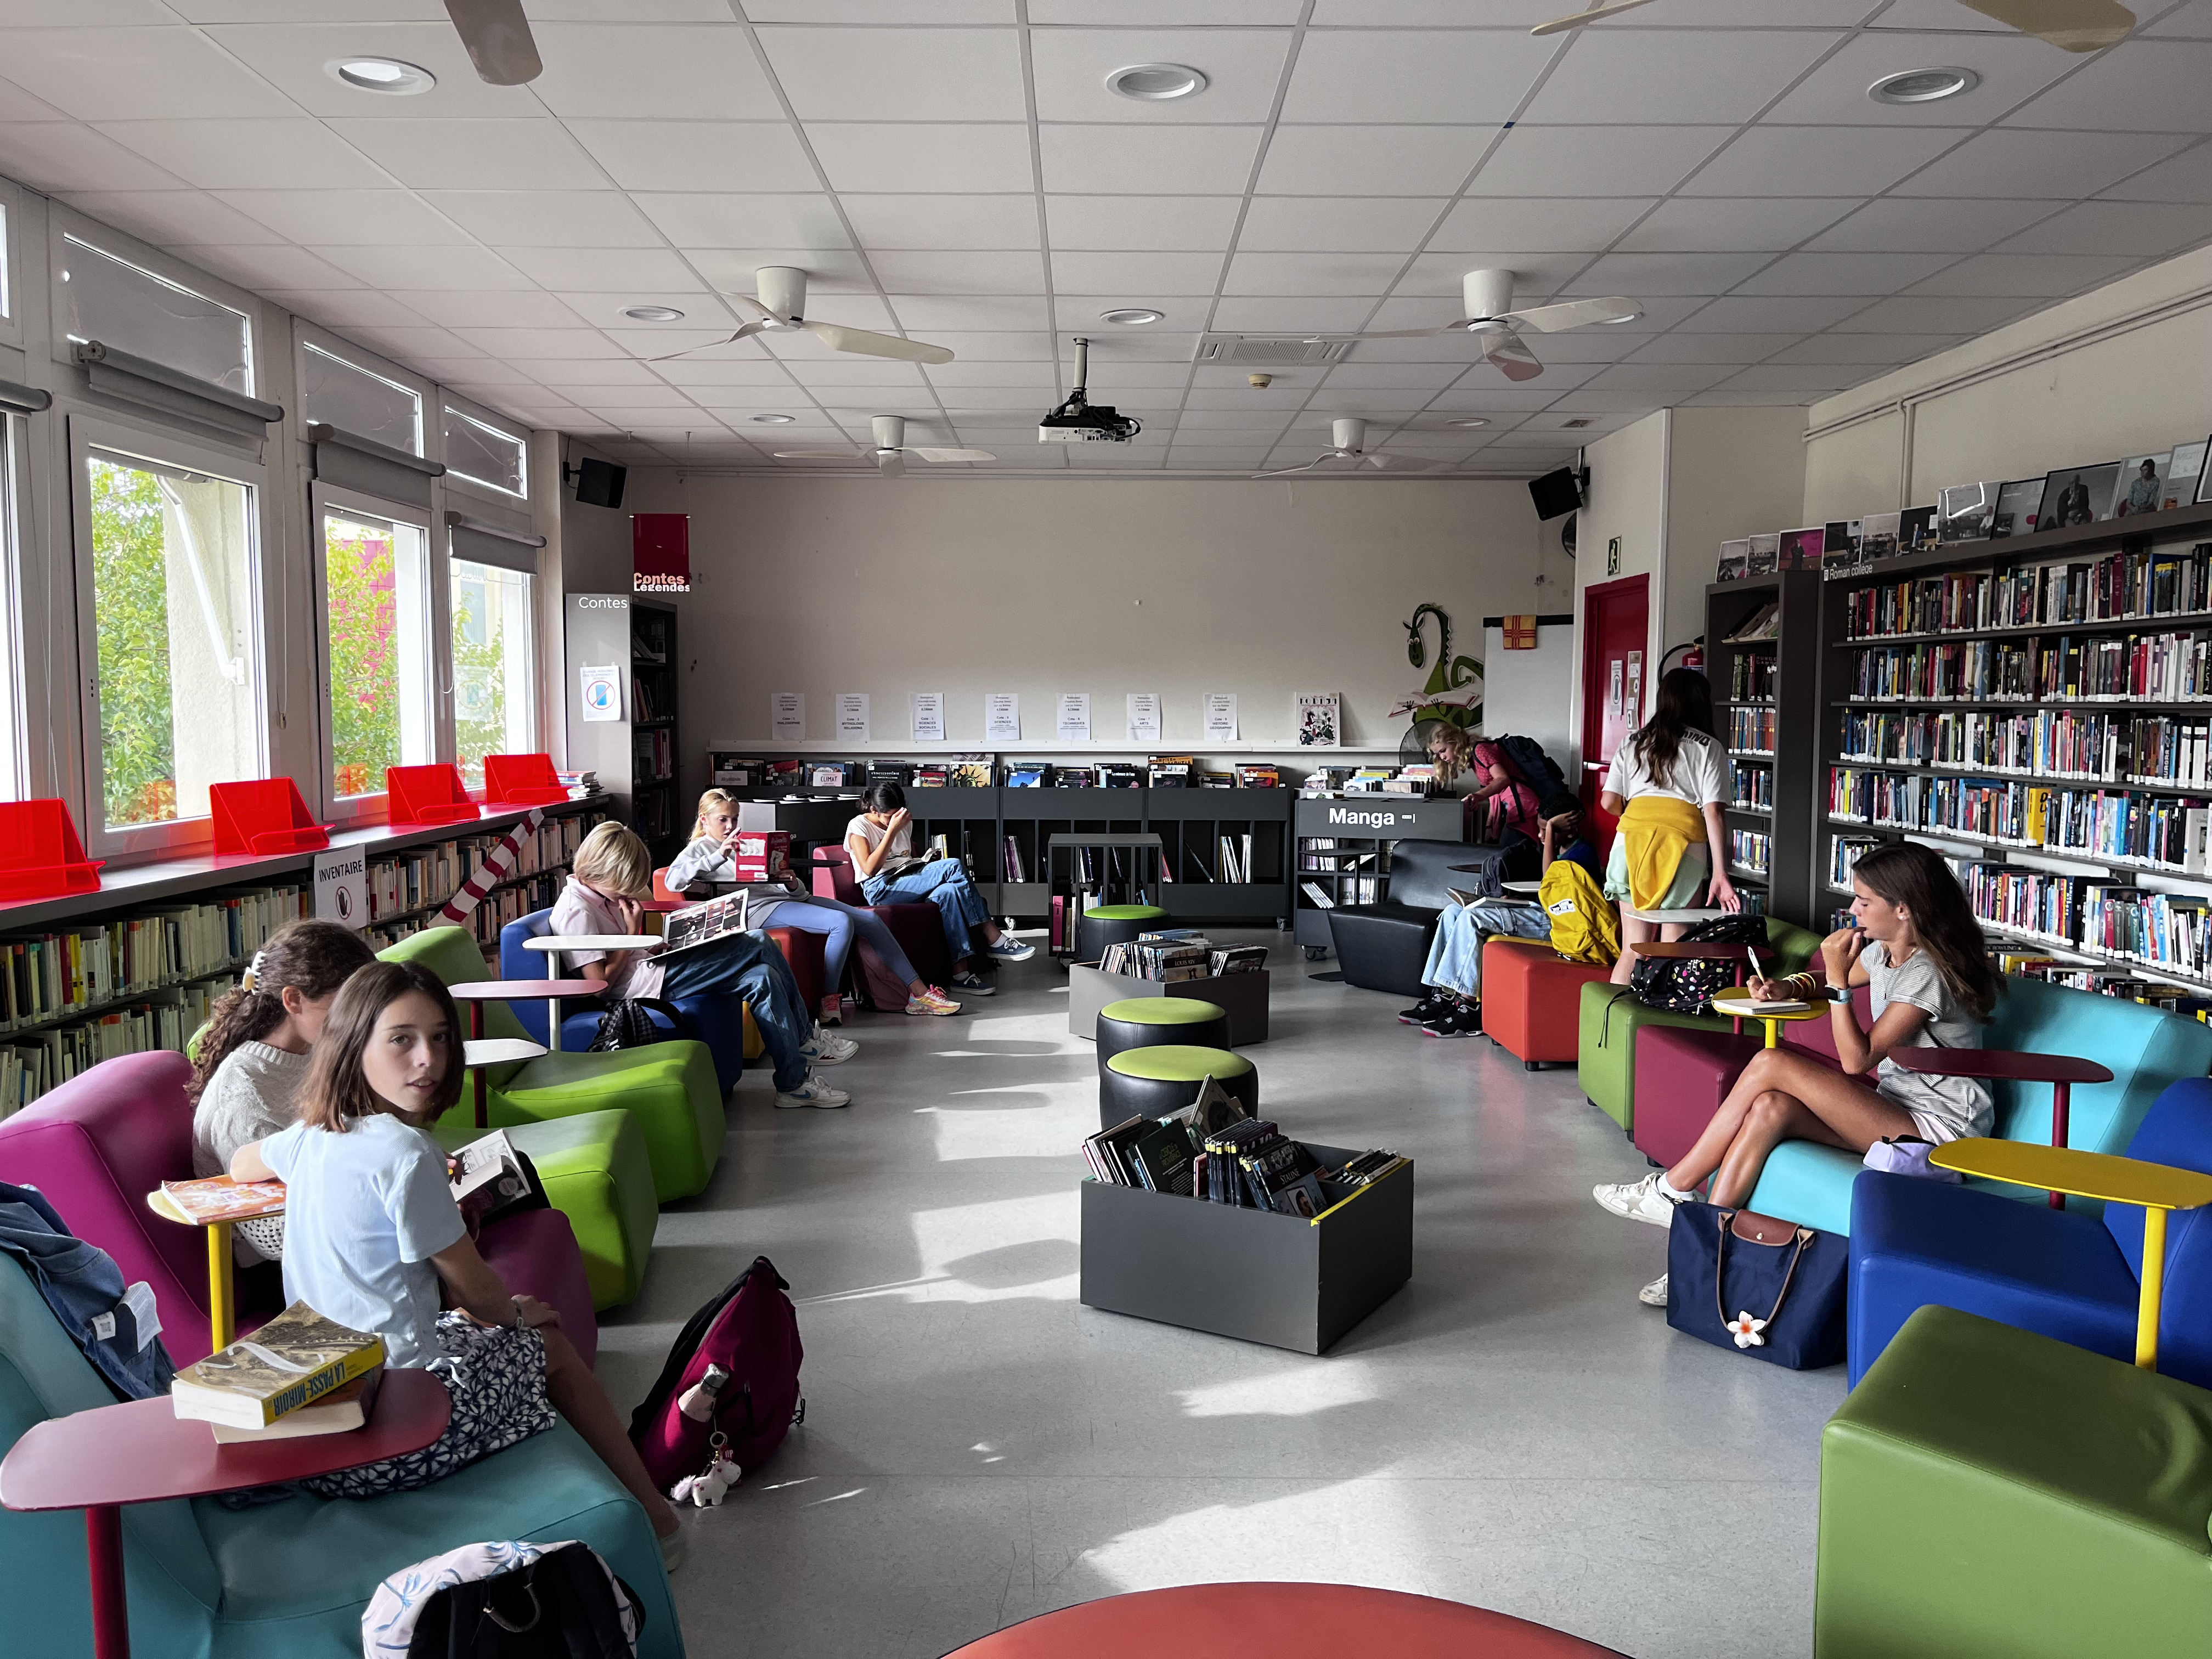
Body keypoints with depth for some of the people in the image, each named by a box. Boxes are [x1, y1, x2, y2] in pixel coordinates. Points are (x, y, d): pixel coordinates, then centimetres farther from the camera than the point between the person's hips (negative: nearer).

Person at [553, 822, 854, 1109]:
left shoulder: (599, 893, 14)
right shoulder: (576, 911, -17)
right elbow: (600, 981, -21)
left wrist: (650, 949, 2)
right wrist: (632, 932, -14)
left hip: (647, 968, 10)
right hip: (644, 984, -10)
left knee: (762, 978, -3)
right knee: (759, 945, -14)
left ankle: (795, 1083, 3)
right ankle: (805, 1039, 0)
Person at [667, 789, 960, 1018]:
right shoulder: (699, 850, 8)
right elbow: (673, 881, -15)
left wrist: (793, 885, -3)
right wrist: (718, 856, -19)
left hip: (787, 896, 8)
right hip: (761, 908, -8)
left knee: (870, 920, -4)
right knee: (842, 922, -29)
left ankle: (918, 993, -2)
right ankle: (829, 1003, -19)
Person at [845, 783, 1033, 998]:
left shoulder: (904, 823, 19)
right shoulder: (858, 827, -1)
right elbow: (870, 869, -14)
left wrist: (927, 861, 9)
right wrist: (892, 829, -17)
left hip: (909, 879, 7)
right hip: (881, 889, -7)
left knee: (948, 892, -31)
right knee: (953, 866, -27)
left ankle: (961, 972, -33)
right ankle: (995, 940, -26)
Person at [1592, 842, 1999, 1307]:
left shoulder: (1926, 975, -20)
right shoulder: (1884, 953, 7)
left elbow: (1856, 1060, -21)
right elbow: (1824, 983, 27)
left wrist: (1838, 978, -22)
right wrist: (1788, 987, 4)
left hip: (1938, 1127, -9)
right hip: (1894, 1108, 9)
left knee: (1771, 1064, -22)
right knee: (1770, 1108, -18)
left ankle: (1673, 1189, -11)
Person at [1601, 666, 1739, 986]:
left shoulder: (1633, 741, 15)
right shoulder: (1707, 748, 6)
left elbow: (1609, 801, 10)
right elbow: (1713, 812, -3)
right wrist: (1720, 874, -6)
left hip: (1632, 834, 3)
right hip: (1683, 837, -3)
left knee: (1632, 949, 8)